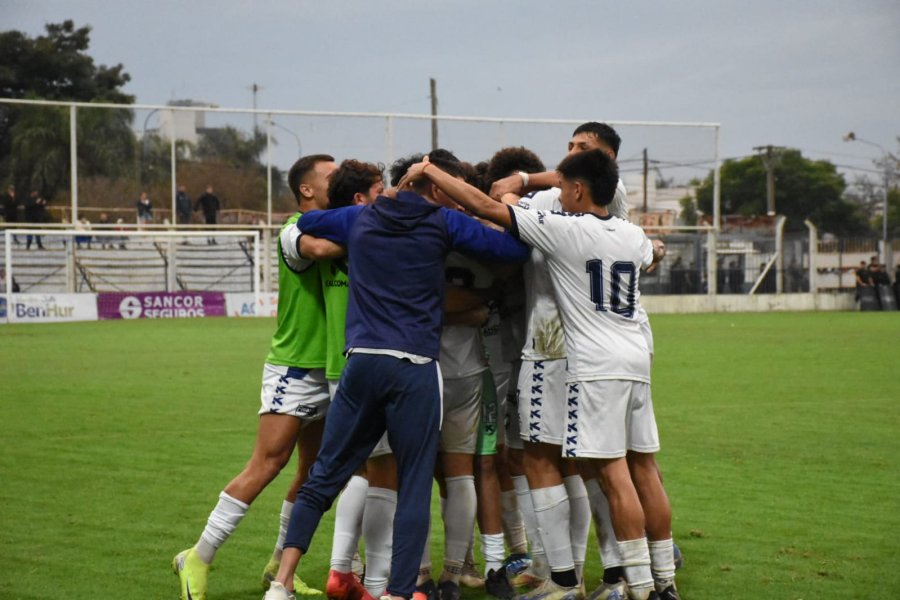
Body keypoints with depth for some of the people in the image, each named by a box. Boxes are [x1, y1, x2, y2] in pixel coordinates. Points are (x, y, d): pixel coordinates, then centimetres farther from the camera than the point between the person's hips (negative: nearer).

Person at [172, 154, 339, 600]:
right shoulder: (295, 230, -12)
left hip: (327, 371, 8)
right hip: (292, 368, -8)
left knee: (313, 476, 9)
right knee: (265, 467, -12)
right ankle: (197, 560, -5)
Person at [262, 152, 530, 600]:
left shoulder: (360, 219, 16)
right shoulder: (443, 224, 3)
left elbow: (297, 229, 29)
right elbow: (516, 248, 2)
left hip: (362, 361, 4)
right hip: (416, 368, -4)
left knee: (323, 477, 11)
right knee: (413, 491, 2)